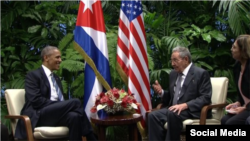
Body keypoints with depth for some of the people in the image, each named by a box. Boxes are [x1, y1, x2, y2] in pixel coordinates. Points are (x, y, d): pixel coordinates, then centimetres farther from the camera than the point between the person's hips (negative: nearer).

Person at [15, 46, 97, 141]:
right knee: (75, 102, -25)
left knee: (74, 116, -30)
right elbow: (36, 101, -13)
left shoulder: (56, 78, 26)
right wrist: (60, 105, -17)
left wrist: (62, 106, -4)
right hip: (37, 116, -6)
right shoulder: (33, 75, 1)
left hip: (55, 114, 7)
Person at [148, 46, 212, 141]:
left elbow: (205, 98, -13)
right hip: (174, 109, 7)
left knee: (173, 114, -35)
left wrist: (185, 105, -25)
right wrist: (161, 92, 2)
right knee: (153, 115, -20)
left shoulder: (201, 73, -3)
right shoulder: (173, 74, 18)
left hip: (192, 111, -6)